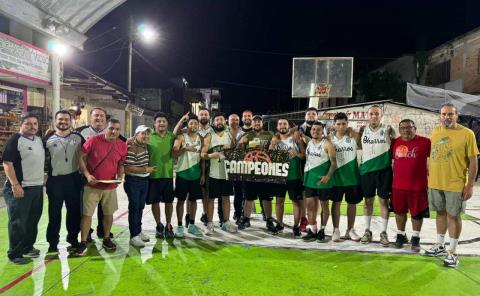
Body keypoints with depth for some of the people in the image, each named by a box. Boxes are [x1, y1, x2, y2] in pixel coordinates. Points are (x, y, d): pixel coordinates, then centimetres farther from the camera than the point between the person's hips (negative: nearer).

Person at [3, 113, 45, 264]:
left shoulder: (39, 139, 10)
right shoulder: (14, 140, -10)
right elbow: (7, 164, -15)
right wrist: (15, 185, -20)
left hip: (38, 187, 7)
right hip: (20, 188, -7)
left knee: (33, 220, 14)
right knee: (18, 222, 1)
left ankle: (28, 247, 29)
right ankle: (15, 254, 12)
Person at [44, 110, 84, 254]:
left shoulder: (78, 137, 2)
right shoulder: (48, 139, 0)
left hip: (73, 179, 1)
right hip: (55, 180, -1)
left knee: (74, 211, 9)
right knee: (54, 213, 7)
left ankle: (73, 240, 24)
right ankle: (53, 243, 19)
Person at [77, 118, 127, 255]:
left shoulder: (122, 145, -2)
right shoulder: (93, 140, -12)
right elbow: (81, 157, -7)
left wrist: (120, 176, -6)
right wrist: (87, 174, -16)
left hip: (110, 186, 3)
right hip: (92, 185, -3)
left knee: (108, 213, 13)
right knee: (87, 213, 2)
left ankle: (106, 239, 30)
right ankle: (83, 242, 16)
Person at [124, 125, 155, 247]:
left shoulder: (144, 145, 7)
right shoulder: (131, 148, -19)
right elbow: (127, 168, -26)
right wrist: (146, 170, -21)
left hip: (144, 181, 8)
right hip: (133, 182, -8)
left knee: (141, 207, 16)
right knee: (134, 208, 0)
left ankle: (139, 231, 30)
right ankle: (134, 236, 9)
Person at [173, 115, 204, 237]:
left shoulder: (200, 138, 7)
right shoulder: (181, 137, -5)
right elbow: (175, 153, -17)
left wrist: (203, 174, 5)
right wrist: (186, 149, -35)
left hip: (196, 174, 4)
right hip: (182, 173, -4)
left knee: (193, 199, 11)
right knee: (181, 200, 2)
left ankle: (192, 225, 22)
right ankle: (180, 226, 11)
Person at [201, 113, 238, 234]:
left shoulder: (229, 135, 11)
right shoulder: (209, 137, -2)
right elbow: (203, 154, -11)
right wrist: (210, 155, -31)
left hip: (227, 172, 4)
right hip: (214, 173, -4)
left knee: (226, 197, 11)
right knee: (211, 198, 1)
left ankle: (226, 222, 22)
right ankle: (210, 224, 9)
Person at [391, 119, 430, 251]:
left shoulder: (425, 142, -6)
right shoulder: (395, 142, 4)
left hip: (418, 185, -3)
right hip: (398, 185, 3)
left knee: (417, 213, 9)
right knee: (399, 211, 14)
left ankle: (416, 238, 25)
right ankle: (400, 235, 31)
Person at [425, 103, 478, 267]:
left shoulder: (467, 134, -9)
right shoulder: (435, 132, 5)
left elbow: (473, 161, -8)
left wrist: (470, 185, -10)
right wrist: (428, 176, 11)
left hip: (456, 184, -4)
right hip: (435, 183, 4)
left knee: (453, 215, 6)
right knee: (440, 213, 16)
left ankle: (452, 252, 19)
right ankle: (440, 245, 31)